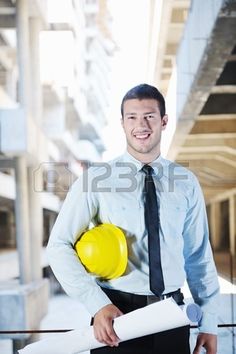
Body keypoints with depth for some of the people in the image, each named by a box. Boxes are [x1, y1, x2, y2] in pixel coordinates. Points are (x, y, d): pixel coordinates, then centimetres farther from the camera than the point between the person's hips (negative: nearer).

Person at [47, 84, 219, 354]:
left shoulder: (185, 183, 3)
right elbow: (59, 245, -8)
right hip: (116, 315, -2)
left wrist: (209, 322, 6)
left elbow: (199, 255, 7)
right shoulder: (96, 179, -6)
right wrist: (97, 304, -17)